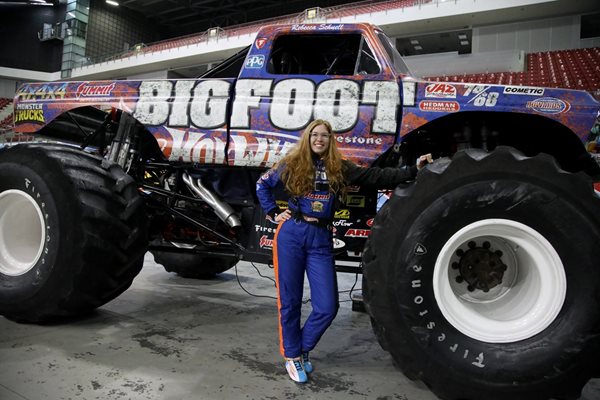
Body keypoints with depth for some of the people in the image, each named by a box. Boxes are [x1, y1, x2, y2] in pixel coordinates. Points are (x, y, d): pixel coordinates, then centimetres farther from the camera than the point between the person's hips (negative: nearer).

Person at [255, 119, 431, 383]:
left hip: (321, 238, 2)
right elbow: (263, 184, 16)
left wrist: (413, 170, -5)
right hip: (291, 234, -1)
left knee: (327, 307, -2)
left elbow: (377, 177, 2)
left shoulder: (339, 169, 7)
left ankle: (302, 349, 25)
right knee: (289, 301, 5)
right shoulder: (293, 164, 4)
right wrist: (273, 213, 7)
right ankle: (291, 355, 25)